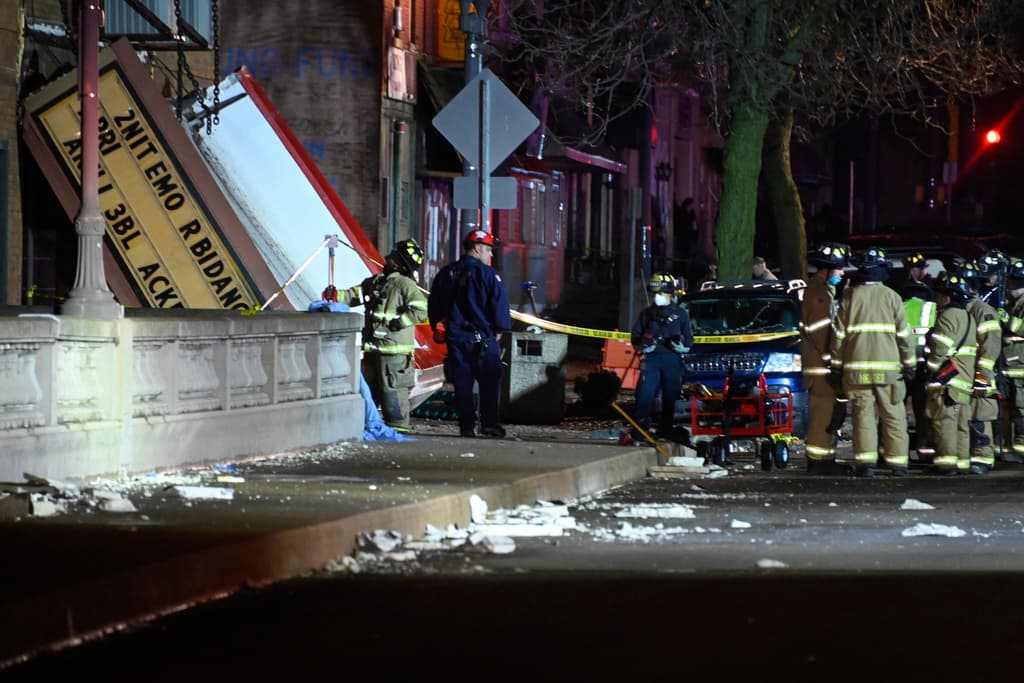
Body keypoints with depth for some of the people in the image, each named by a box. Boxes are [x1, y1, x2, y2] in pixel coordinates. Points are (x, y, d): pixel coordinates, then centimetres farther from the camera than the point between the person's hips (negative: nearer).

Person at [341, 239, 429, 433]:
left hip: (395, 349, -8)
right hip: (373, 348, 8)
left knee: (393, 389, -9)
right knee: (369, 388, 15)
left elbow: (420, 309, -19)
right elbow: (353, 296, 16)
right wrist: (335, 296, -3)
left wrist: (397, 323, -20)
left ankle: (398, 424, -5)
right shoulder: (375, 282, 15)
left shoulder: (405, 284, -9)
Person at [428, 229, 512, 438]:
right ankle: (490, 423, -6)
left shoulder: (446, 274, 10)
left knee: (462, 384, 6)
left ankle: (466, 425, 4)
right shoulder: (488, 274, -9)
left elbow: (434, 306, 16)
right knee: (490, 382, 0)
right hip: (483, 337, -5)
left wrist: (438, 330, 25)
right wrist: (499, 329, 3)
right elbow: (500, 304, -10)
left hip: (455, 338, 5)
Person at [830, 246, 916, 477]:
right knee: (893, 416, 6)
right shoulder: (891, 297, 1)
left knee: (863, 414, 0)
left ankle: (866, 462, -10)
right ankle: (898, 463, 5)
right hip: (888, 366, -1)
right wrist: (909, 364, 9)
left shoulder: (850, 296, 3)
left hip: (856, 367, 1)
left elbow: (839, 333, 4)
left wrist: (836, 365, 10)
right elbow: (903, 334, 1)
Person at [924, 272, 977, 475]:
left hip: (948, 377, -9)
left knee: (944, 419, -9)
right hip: (966, 377, 9)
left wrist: (932, 369, -8)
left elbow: (940, 348, -18)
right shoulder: (967, 316, 18)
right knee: (961, 421, 11)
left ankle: (946, 461, -13)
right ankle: (962, 462, 13)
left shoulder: (948, 316, -11)